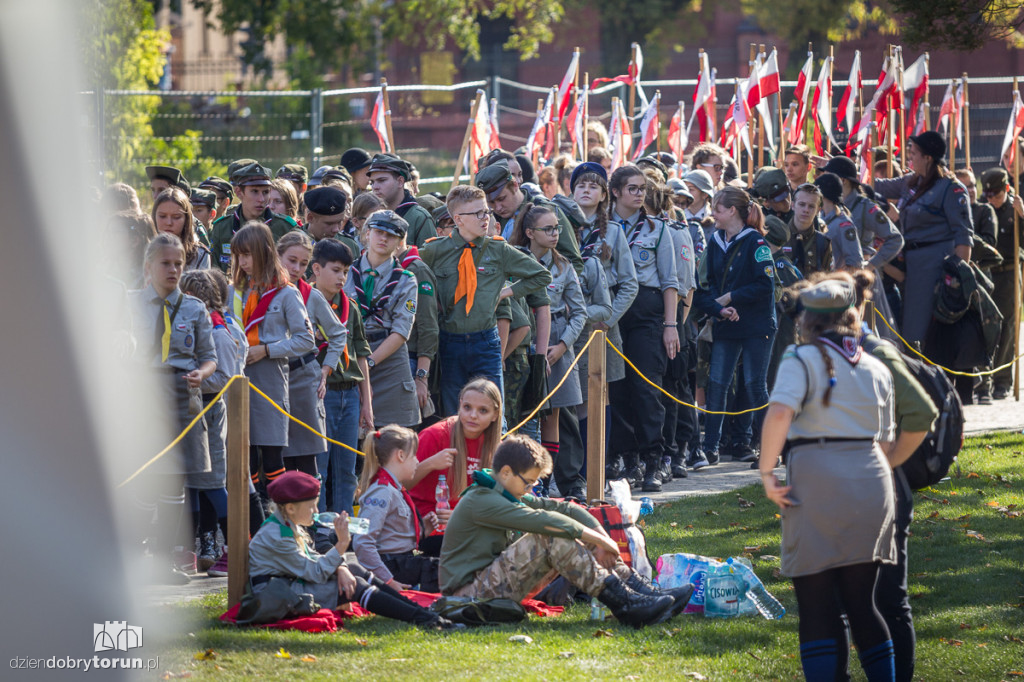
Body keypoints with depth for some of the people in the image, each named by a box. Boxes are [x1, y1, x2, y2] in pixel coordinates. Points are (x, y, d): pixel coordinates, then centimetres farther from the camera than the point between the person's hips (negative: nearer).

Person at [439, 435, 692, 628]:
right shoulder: (480, 501, -17)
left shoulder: (508, 495, 15)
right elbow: (539, 520, -26)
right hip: (470, 592, -10)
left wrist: (600, 536, -8)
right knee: (553, 539, -26)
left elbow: (563, 509, 9)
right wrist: (596, 538, -23)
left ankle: (645, 592, -11)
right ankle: (625, 606, -32)